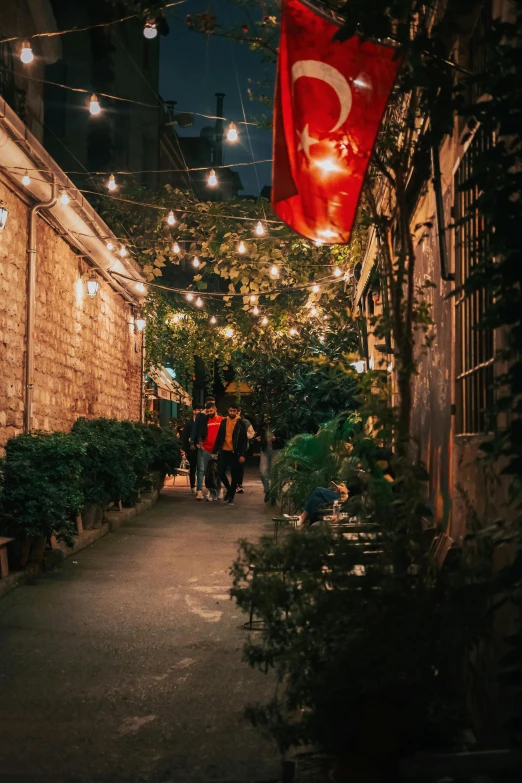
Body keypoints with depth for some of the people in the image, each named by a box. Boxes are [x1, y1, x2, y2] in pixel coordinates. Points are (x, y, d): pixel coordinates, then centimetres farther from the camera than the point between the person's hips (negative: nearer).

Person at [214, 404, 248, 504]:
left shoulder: (241, 423, -3)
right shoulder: (224, 422, 8)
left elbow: (244, 440, -5)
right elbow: (219, 437, 11)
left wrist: (242, 455, -11)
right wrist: (215, 450, 5)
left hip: (235, 453, -3)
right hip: (224, 451, 3)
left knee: (234, 476, 2)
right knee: (221, 473, 0)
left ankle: (231, 497, 12)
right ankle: (229, 489, 25)